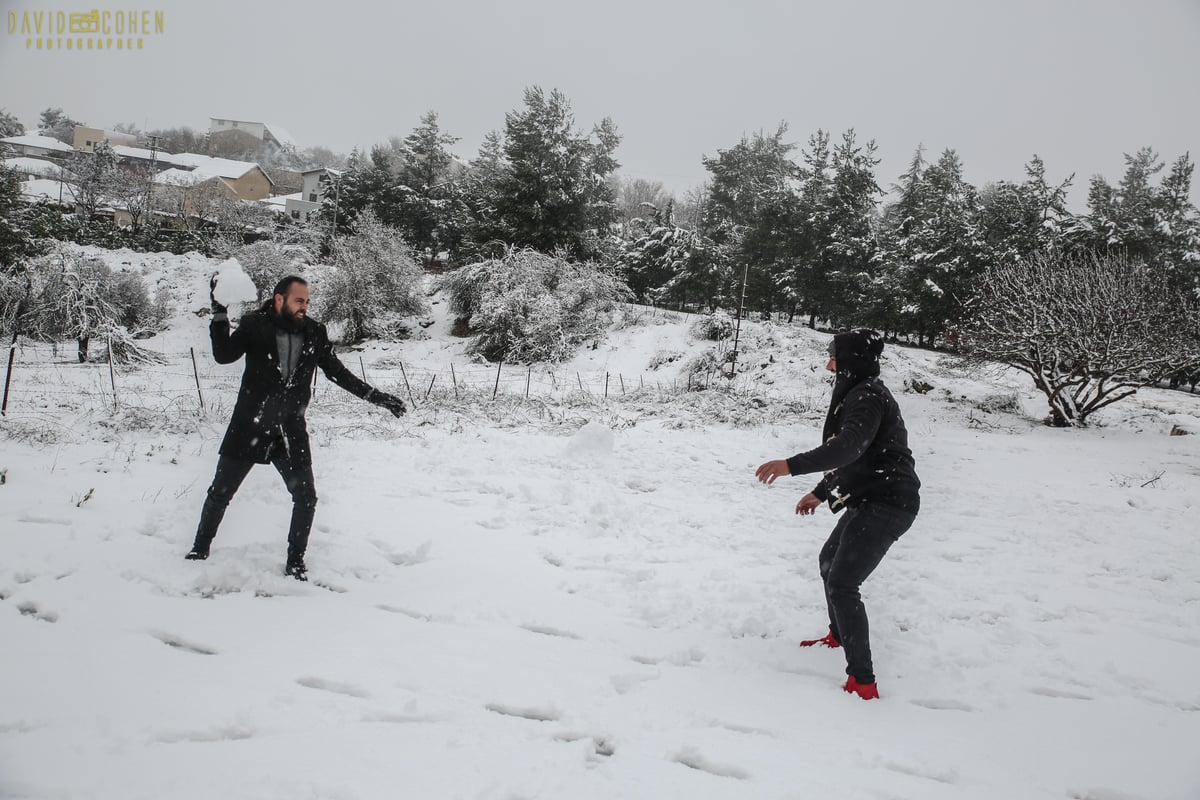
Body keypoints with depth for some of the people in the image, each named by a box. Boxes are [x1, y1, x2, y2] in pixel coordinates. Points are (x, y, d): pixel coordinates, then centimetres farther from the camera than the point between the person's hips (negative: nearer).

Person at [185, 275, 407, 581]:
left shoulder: (314, 333, 1)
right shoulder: (255, 325, -6)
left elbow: (338, 372, 8)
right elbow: (223, 355, -12)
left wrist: (376, 396, 5)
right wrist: (219, 315, -22)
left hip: (291, 430, 2)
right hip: (249, 428, -2)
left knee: (306, 498, 0)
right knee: (220, 493, 10)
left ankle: (295, 562, 17)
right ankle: (200, 549, 32)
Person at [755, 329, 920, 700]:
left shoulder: (868, 396, -18)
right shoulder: (858, 394, 15)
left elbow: (848, 448, -34)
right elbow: (852, 455, 24)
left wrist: (791, 465, -43)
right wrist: (820, 492, 29)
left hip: (886, 503, -11)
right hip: (871, 499, 11)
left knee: (842, 583, -16)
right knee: (829, 561, 27)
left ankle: (863, 682, -15)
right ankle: (839, 634, 48)